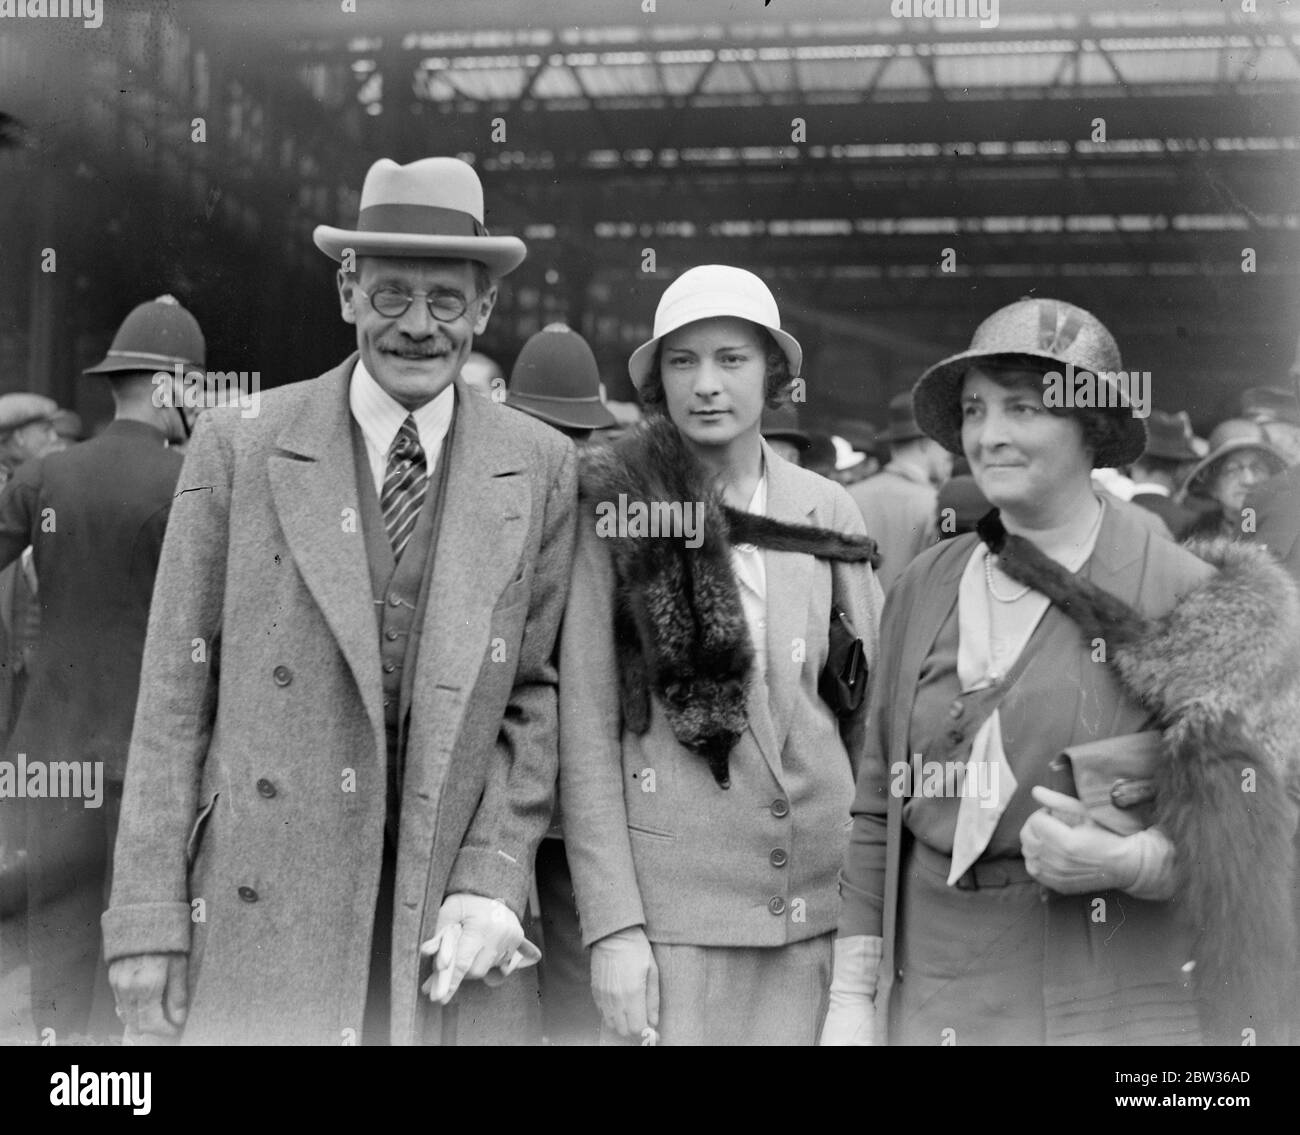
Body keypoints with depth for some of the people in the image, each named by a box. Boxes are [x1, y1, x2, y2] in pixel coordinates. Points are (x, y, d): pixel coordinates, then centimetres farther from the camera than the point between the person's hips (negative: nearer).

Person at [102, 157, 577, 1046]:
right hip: (260, 933, -1)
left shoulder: (540, 469, 3)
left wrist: (493, 879, -6)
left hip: (453, 937, 1)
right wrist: (150, 919, -4)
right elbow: (177, 693, -1)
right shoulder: (238, 448, -1)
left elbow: (536, 693, 5)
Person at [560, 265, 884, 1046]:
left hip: (820, 899, 3)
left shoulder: (828, 512, 6)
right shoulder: (616, 514, -4)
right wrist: (613, 926, -10)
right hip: (670, 903, -3)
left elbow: (870, 712, 10)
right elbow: (587, 731, -5)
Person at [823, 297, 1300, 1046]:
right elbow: (879, 809, 8)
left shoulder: (1187, 597, -6)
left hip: (1124, 1007, -3)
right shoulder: (926, 586, 6)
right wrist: (852, 998, 6)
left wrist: (1129, 862, -19)